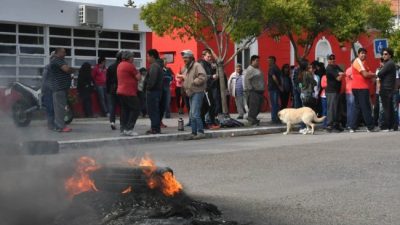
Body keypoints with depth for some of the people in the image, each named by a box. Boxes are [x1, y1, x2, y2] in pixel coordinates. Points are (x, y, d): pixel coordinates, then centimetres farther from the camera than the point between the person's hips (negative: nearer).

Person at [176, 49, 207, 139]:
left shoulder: (197, 66, -11)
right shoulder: (186, 68, 18)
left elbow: (203, 77, -22)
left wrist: (193, 82, -17)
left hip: (197, 92, -10)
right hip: (191, 93, 10)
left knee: (195, 114, -16)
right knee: (192, 115, 12)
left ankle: (201, 132, -11)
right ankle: (194, 133, 18)